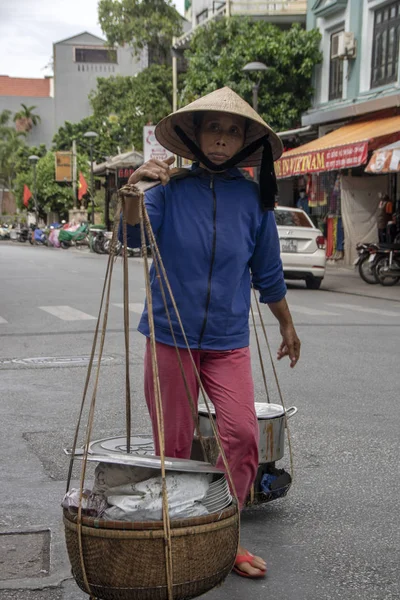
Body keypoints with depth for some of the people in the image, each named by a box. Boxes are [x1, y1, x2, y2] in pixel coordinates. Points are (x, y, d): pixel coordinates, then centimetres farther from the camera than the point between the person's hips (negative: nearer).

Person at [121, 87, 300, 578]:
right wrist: (135, 189, -36)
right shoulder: (171, 189, -1)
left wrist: (287, 325, 21)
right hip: (171, 336, -1)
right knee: (173, 445, 7)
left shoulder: (253, 198, 3)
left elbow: (268, 272, 13)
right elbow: (134, 237, -17)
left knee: (242, 435, -10)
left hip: (228, 340, 1)